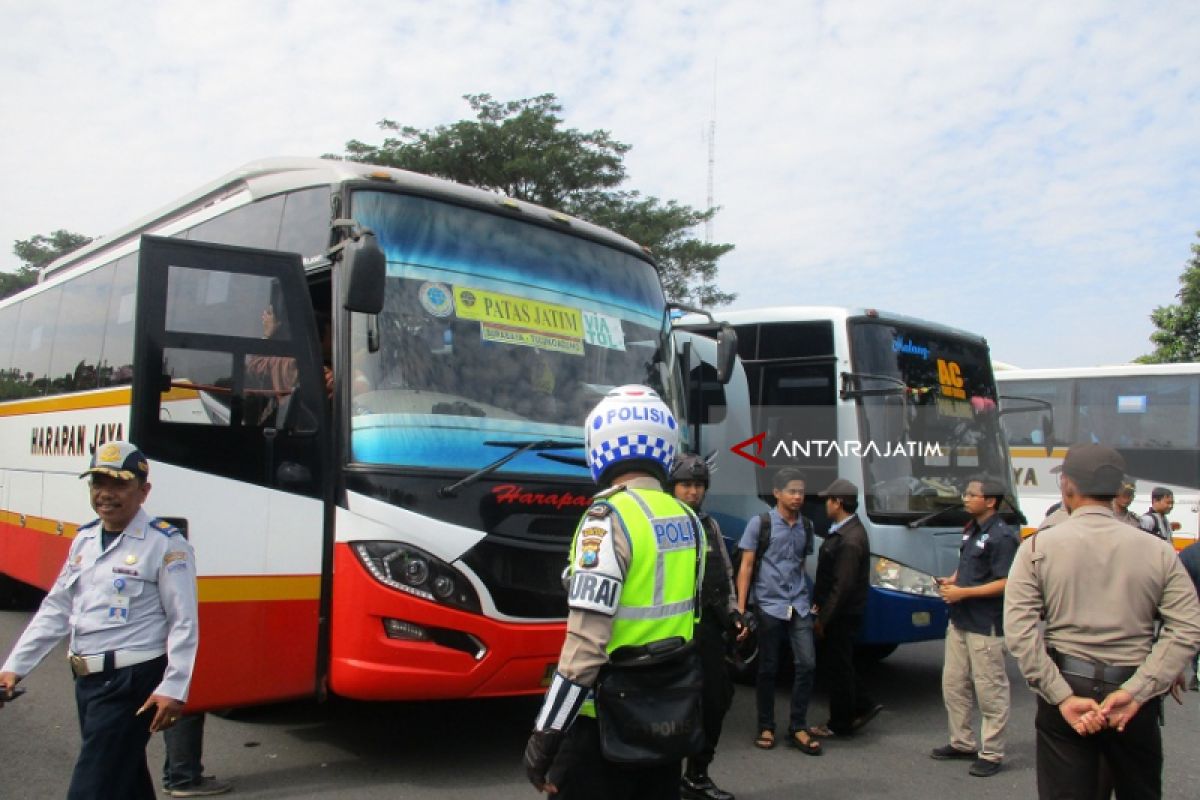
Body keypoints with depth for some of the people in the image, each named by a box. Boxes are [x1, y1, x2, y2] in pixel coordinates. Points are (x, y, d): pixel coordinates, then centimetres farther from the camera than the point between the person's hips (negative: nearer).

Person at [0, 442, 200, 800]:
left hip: (132, 682, -7)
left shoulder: (165, 544, -14)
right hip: (87, 678, 8)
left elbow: (183, 623, -14)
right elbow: (55, 610, 15)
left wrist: (174, 688, -18)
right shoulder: (84, 539, 10)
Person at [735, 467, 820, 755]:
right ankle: (766, 728, 19)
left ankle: (798, 728, 10)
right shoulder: (760, 524, -4)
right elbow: (746, 567, -5)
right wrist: (740, 609, -11)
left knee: (807, 664, -3)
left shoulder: (806, 527, 10)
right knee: (767, 669, 5)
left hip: (799, 606, 4)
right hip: (769, 606, -4)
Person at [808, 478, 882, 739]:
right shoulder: (845, 530, 8)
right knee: (834, 664, 20)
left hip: (842, 615, -10)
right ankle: (864, 706, 29)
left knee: (837, 668, 4)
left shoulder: (850, 540, -25)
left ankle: (840, 724, 18)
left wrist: (823, 618, -19)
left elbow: (842, 586, -25)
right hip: (838, 612, 10)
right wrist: (818, 603, 14)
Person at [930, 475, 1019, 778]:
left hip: (986, 627, -9)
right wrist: (952, 581, 5)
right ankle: (962, 742, 28)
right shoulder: (971, 530, 13)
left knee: (990, 692, 1)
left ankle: (991, 754, 13)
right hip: (959, 621, 9)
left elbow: (1006, 583, -20)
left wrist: (963, 592, -20)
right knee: (953, 685, 15)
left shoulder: (1001, 537, -16)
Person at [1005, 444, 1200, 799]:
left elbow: (1019, 629, -13)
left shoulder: (1038, 547, -5)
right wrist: (1134, 692, -12)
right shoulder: (1158, 551, 0)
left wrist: (1063, 697, -13)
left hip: (1066, 688, -2)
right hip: (1134, 701, 2)